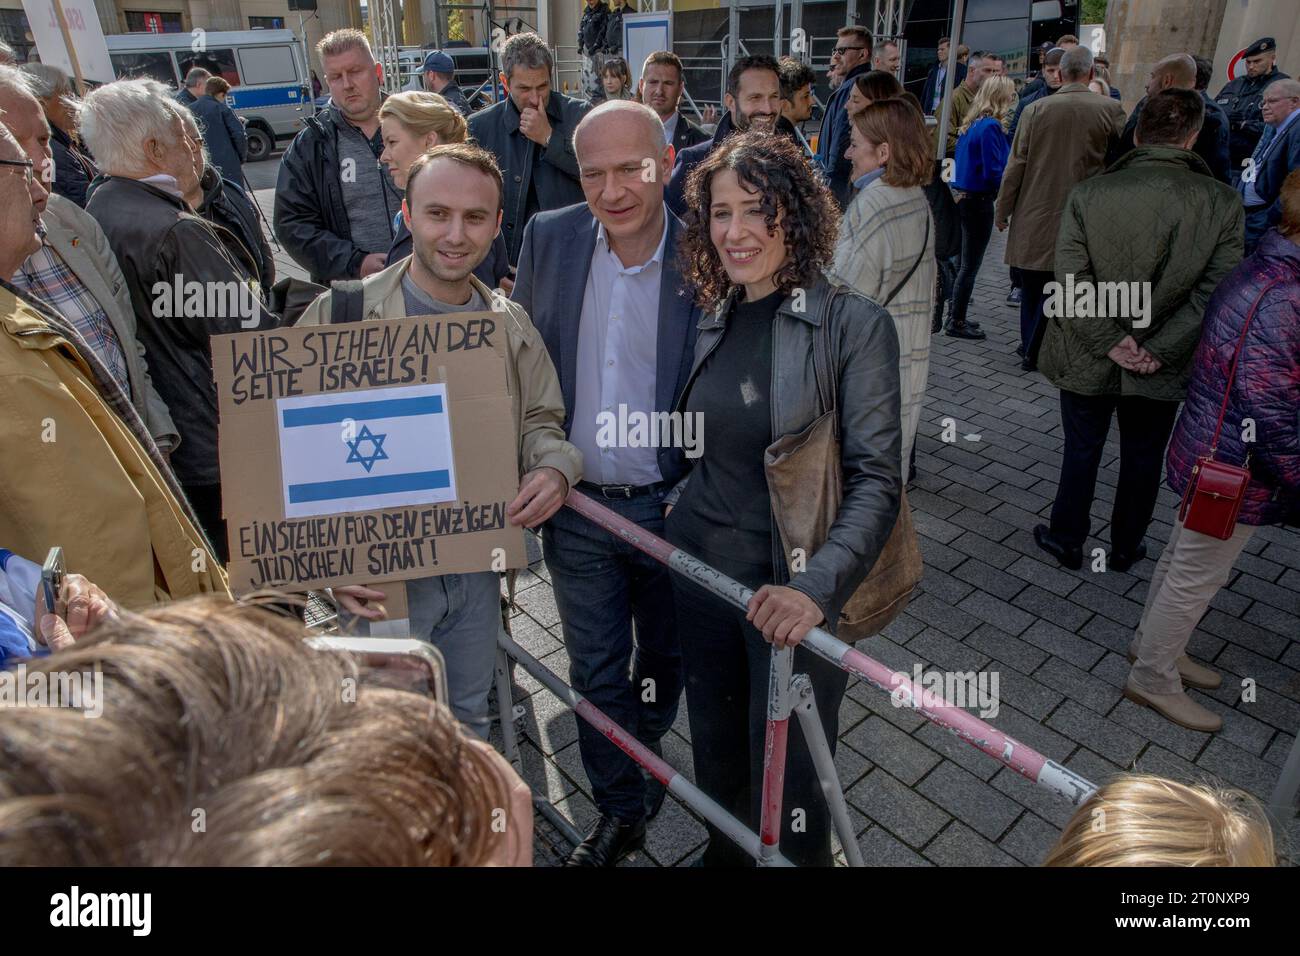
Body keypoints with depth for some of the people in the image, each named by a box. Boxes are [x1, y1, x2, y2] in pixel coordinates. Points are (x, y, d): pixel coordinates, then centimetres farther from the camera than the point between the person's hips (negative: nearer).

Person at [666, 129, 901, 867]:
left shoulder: (853, 323, -14)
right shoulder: (716, 320, 4)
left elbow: (877, 478, -19)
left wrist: (817, 586, -30)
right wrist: (682, 507, 2)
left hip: (790, 590, -5)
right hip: (700, 568, 6)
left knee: (786, 780, 9)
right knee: (717, 753, 24)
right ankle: (723, 856, 51)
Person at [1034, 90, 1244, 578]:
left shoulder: (1088, 194, -12)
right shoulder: (1222, 202, -9)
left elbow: (1071, 281, -17)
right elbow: (1215, 291, -15)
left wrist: (1110, 342, -12)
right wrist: (1159, 349, -12)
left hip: (1088, 359, -1)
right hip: (1161, 370, 1)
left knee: (1081, 449, 18)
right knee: (1143, 457, 19)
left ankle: (1067, 538, 32)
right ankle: (1125, 547, 35)